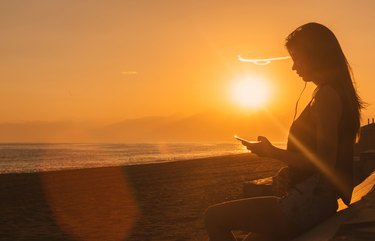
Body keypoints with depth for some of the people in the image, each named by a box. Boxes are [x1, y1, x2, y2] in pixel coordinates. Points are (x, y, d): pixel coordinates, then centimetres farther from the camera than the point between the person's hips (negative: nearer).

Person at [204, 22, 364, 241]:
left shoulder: (327, 95, -16)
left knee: (214, 217, -8)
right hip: (322, 199, 11)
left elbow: (325, 162, -22)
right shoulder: (338, 93, 15)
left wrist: (273, 153, -11)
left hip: (309, 202, -11)